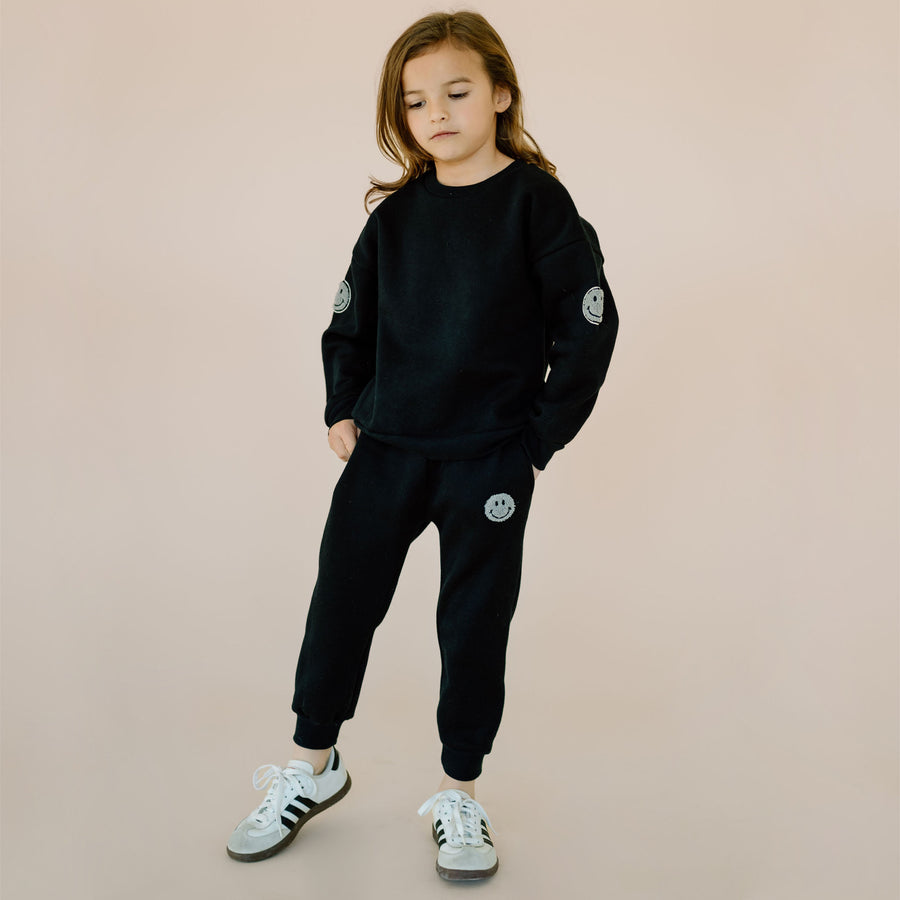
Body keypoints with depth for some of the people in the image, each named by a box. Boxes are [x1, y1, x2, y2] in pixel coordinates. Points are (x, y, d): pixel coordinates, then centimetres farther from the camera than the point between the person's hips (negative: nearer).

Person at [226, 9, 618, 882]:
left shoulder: (537, 203, -7)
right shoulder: (396, 213, 4)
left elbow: (589, 326, -6)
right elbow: (350, 319, 14)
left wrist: (540, 437, -7)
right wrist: (341, 411, 4)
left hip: (490, 463, -3)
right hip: (384, 450, 4)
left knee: (474, 623, 7)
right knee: (341, 602, 9)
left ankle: (459, 795, 26)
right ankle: (312, 766, 31)